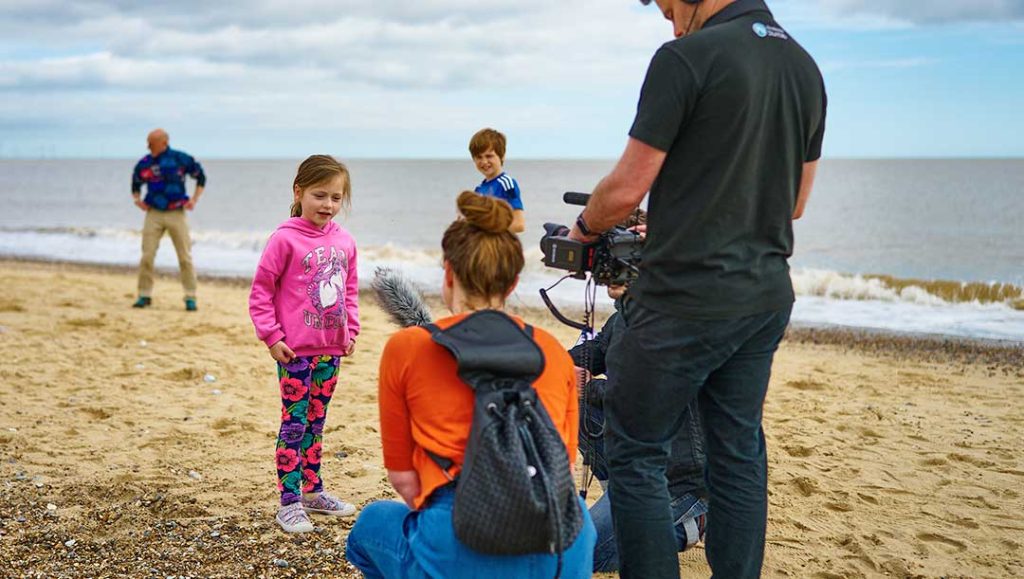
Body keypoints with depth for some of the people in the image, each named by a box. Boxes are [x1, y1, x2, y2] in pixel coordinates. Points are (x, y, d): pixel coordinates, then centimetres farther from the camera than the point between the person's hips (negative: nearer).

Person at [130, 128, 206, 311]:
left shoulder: (181, 159, -4)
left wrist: (194, 199, -3)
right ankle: (144, 295, 9)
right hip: (154, 214, 2)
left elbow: (201, 177, 7)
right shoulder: (144, 164, 3)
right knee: (147, 256, -2)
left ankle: (190, 297, 9)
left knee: (185, 257, 1)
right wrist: (137, 199, 1)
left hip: (177, 214, -2)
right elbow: (136, 184, 20)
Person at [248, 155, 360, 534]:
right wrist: (271, 336, -11)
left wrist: (351, 329, 10)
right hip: (295, 350, -5)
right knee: (294, 424, -1)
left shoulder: (344, 242, 5)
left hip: (331, 350, 6)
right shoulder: (286, 239, -11)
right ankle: (289, 502, 6)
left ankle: (313, 491, 28)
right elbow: (260, 291, -8)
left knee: (316, 422, 16)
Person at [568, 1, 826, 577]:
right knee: (740, 452, 15)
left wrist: (584, 227, 8)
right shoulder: (806, 68, 11)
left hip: (686, 300, -8)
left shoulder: (688, 58, -13)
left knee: (636, 454, 3)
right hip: (767, 297, 8)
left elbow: (626, 189, -13)